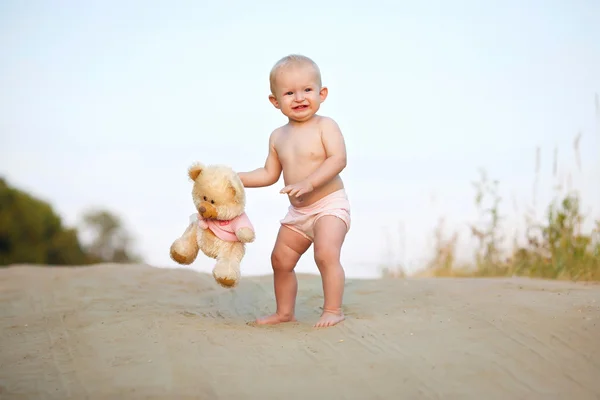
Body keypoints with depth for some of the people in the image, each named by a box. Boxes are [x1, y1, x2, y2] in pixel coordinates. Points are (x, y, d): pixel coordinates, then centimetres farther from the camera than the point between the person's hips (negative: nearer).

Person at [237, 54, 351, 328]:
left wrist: (308, 183, -34)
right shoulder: (278, 136, 7)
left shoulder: (325, 126, -12)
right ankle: (285, 312, 28)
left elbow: (338, 159, -25)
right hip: (297, 212, 7)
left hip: (329, 205, -7)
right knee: (281, 260, 12)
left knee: (326, 254, -25)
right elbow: (270, 174, 14)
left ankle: (333, 310, -14)